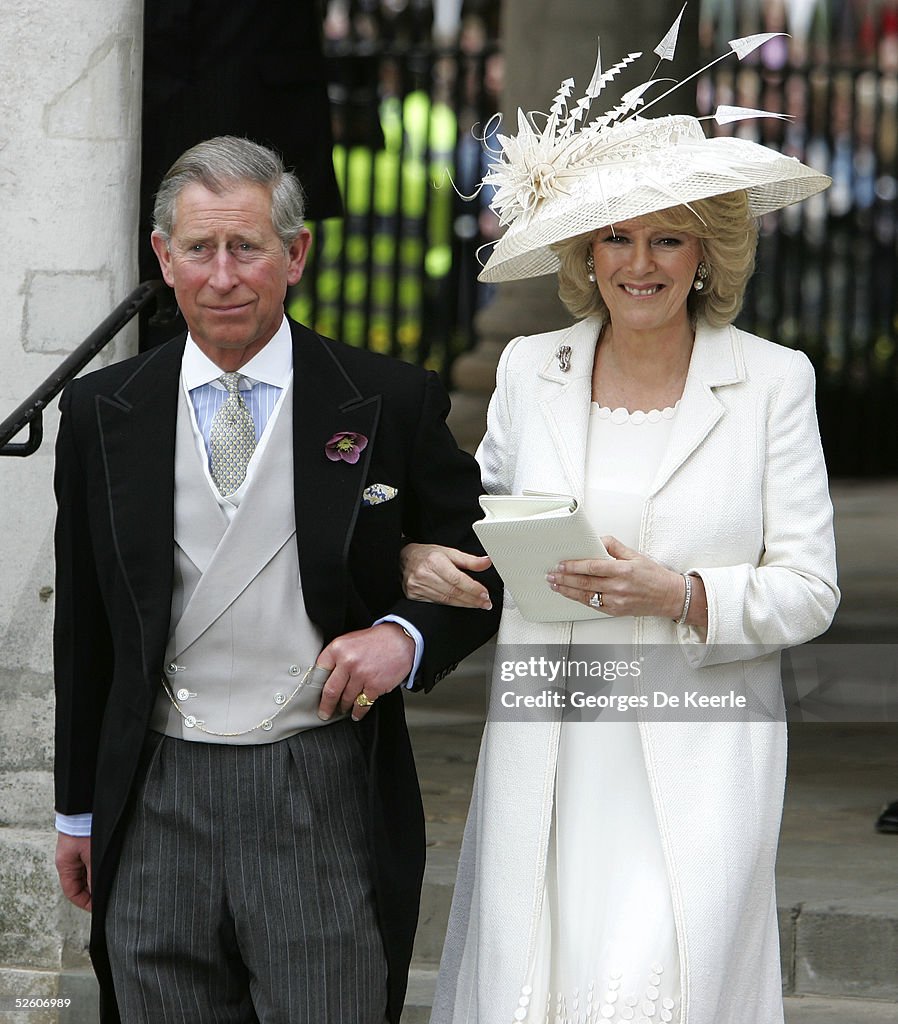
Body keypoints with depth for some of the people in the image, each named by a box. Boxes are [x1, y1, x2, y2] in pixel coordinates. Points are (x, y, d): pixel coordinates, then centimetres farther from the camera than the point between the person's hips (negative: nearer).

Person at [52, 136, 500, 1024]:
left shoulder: (391, 403, -1)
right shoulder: (103, 413, 6)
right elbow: (83, 626, 13)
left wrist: (407, 634, -12)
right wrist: (78, 810, 14)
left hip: (328, 796, -2)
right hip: (157, 807, 2)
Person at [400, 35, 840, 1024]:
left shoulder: (773, 381, 0)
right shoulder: (531, 369, 7)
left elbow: (807, 590, -1)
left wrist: (679, 594, -17)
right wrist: (422, 554, 0)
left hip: (695, 749, -2)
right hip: (545, 745, 3)